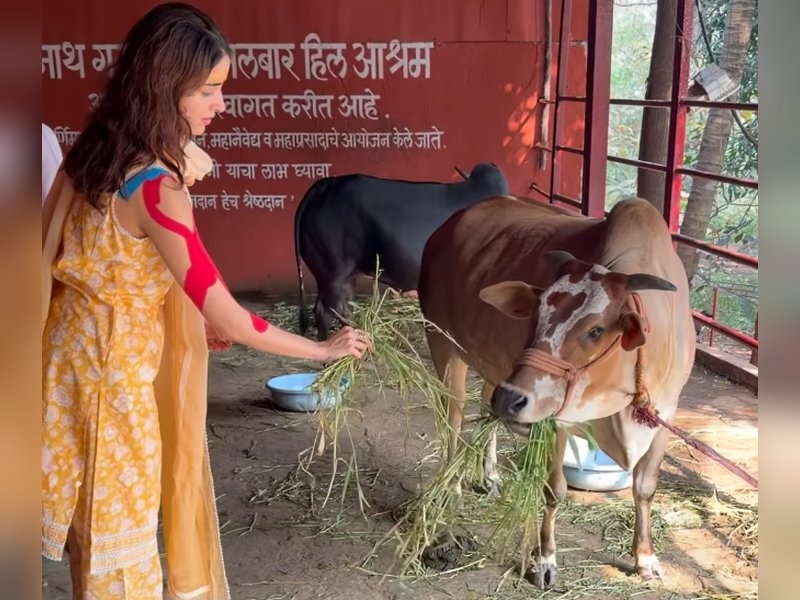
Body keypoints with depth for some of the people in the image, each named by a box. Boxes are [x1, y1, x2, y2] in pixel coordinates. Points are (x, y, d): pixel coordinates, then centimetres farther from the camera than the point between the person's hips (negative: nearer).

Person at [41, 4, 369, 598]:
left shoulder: (103, 150, -1)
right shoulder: (154, 188, -28)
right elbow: (227, 319, -25)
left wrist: (192, 320, 11)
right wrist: (325, 349, -14)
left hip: (82, 343, 8)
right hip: (113, 361, -8)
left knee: (103, 511, 23)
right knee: (121, 518, 10)